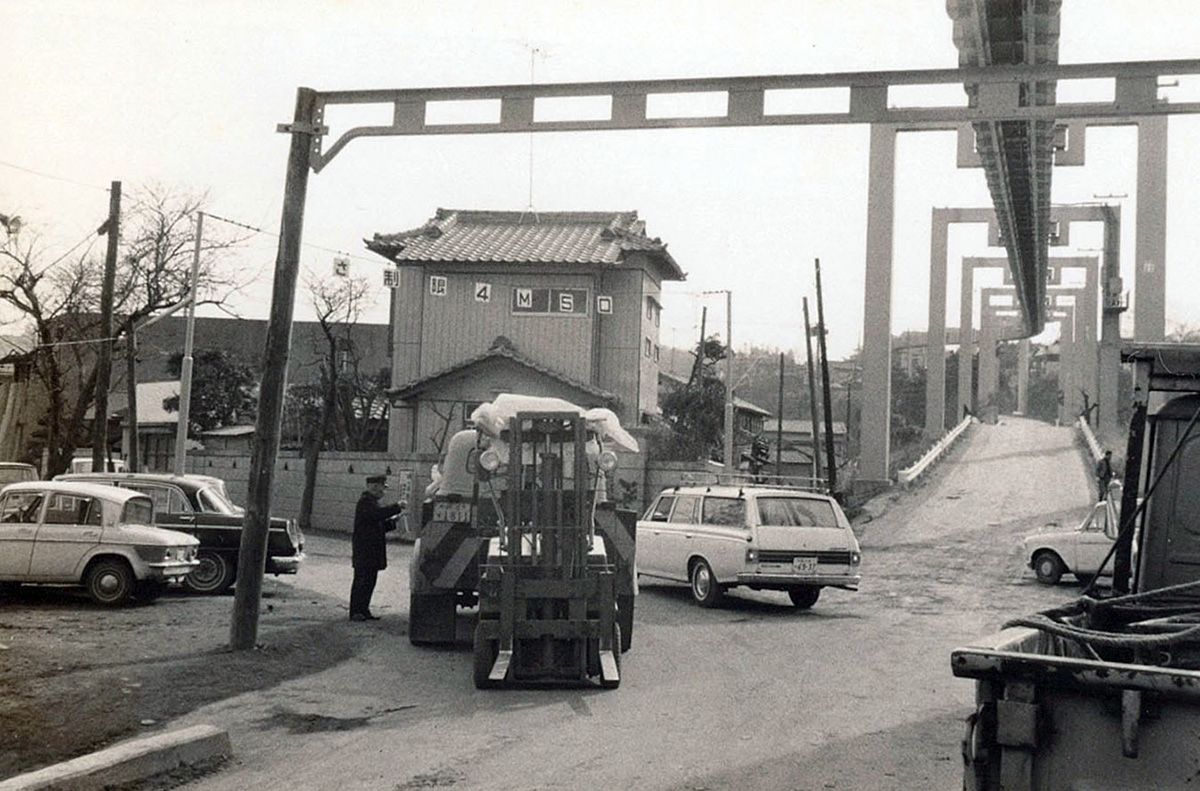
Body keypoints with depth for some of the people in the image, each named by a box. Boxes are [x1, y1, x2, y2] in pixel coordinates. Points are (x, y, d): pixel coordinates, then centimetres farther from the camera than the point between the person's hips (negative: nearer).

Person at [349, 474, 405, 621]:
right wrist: (397, 507, -23)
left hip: (372, 551, 10)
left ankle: (364, 610, 15)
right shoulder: (365, 501, -12)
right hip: (364, 551, -10)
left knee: (369, 581, 10)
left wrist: (393, 522, 8)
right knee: (362, 580, -6)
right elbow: (378, 513, -30)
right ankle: (356, 612, -2)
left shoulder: (371, 501, 20)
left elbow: (379, 525, 23)